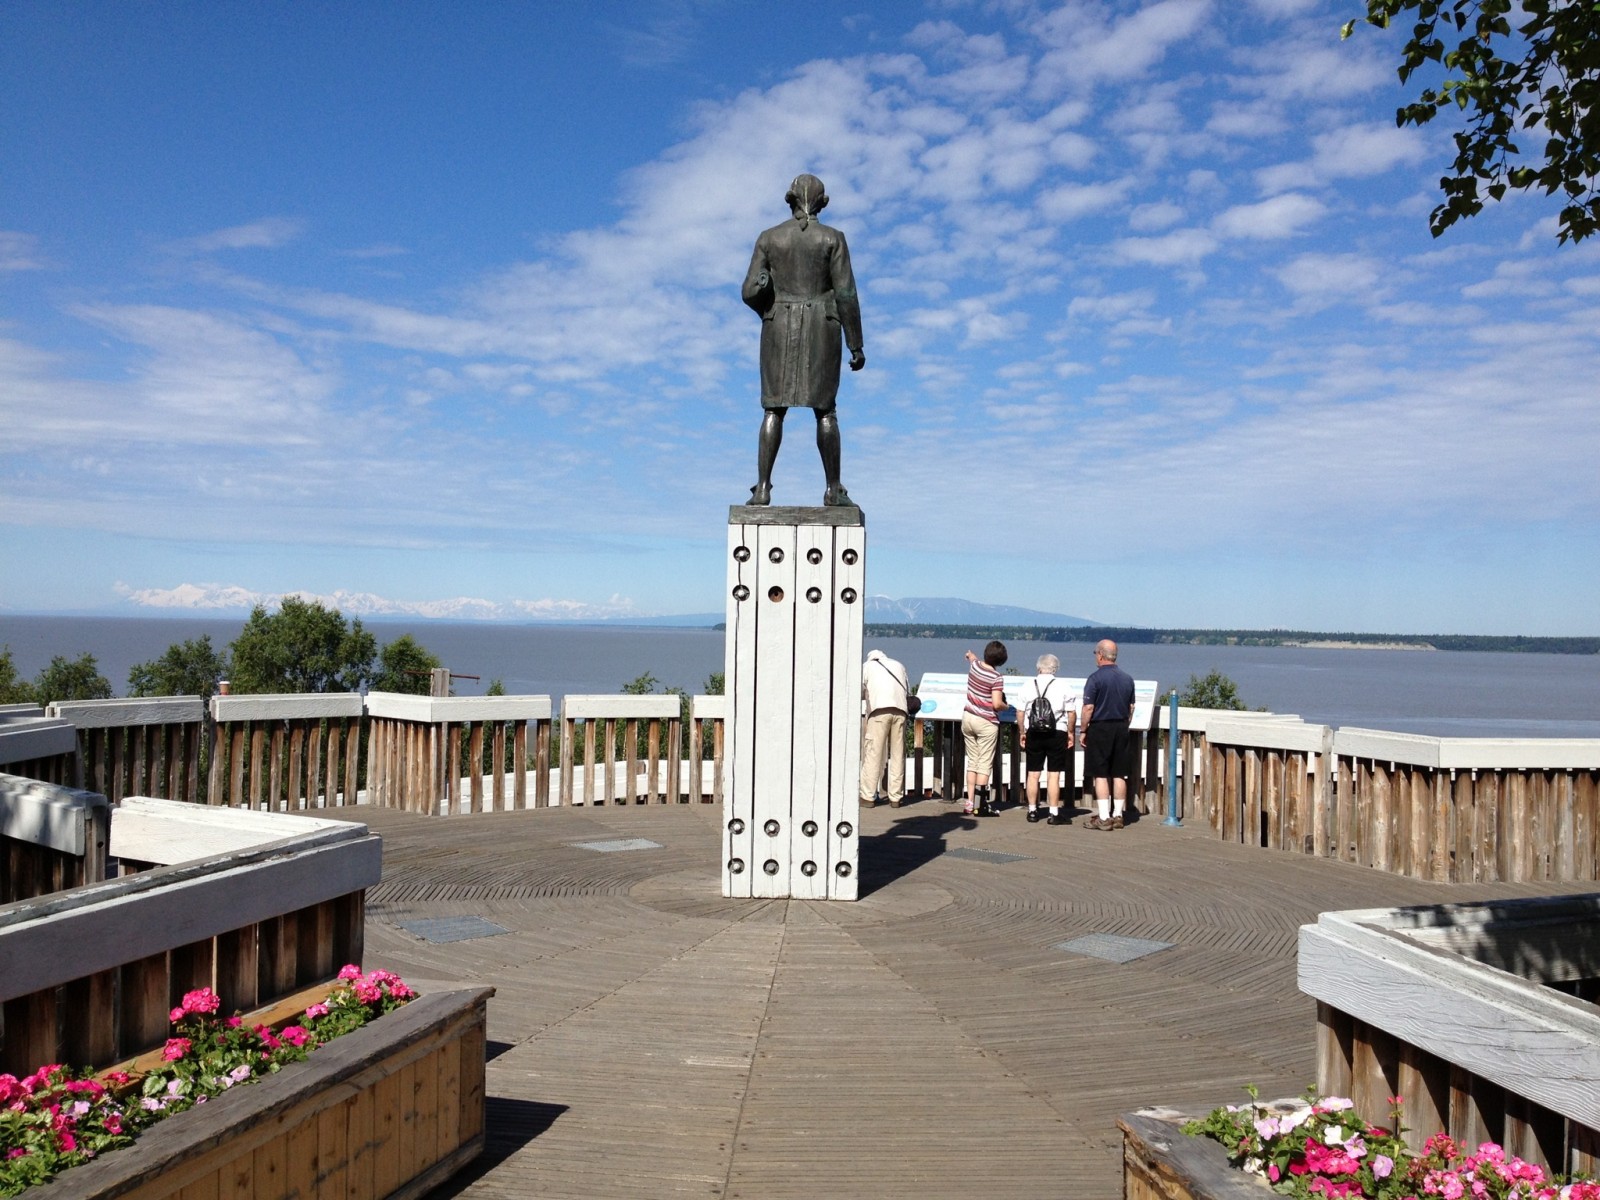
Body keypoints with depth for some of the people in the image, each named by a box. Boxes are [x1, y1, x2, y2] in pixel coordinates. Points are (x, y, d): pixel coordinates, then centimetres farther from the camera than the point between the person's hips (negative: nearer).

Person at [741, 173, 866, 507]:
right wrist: (856, 345, -3)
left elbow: (751, 291, -2)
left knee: (774, 410, 4)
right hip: (822, 329, -1)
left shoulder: (769, 238, 3)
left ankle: (762, 489, -5)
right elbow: (846, 294, -7)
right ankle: (833, 490, 5)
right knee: (825, 410, 6)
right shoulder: (833, 238, -1)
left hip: (781, 330, 1)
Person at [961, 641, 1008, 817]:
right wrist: (1005, 706, 2)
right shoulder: (996, 678, -17)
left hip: (968, 717, 6)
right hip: (986, 723, -6)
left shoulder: (975, 664, 1)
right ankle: (980, 805, 0)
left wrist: (970, 654, 52)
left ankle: (970, 803, 12)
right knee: (984, 764, 0)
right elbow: (997, 704, -22)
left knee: (972, 762, 12)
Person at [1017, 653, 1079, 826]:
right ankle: (1054, 813, 2)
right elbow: (1072, 713, -5)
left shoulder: (1028, 686, 3)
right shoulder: (1065, 687, -4)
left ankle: (1032, 811, 16)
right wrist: (1070, 732, 7)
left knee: (1033, 773, 10)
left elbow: (1020, 712, 4)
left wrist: (1022, 732, 14)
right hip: (1057, 734, -2)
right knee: (1054, 774, 0)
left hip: (1033, 734, 2)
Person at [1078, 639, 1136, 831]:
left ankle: (1103, 818, -2)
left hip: (1100, 728, -5)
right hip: (1121, 729, 5)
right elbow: (1131, 707, 12)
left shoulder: (1095, 678, -12)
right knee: (1119, 775, 9)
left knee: (1100, 774, -1)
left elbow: (1088, 708, -14)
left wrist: (1083, 731, -5)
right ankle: (1118, 816, 13)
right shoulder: (1127, 678, 7)